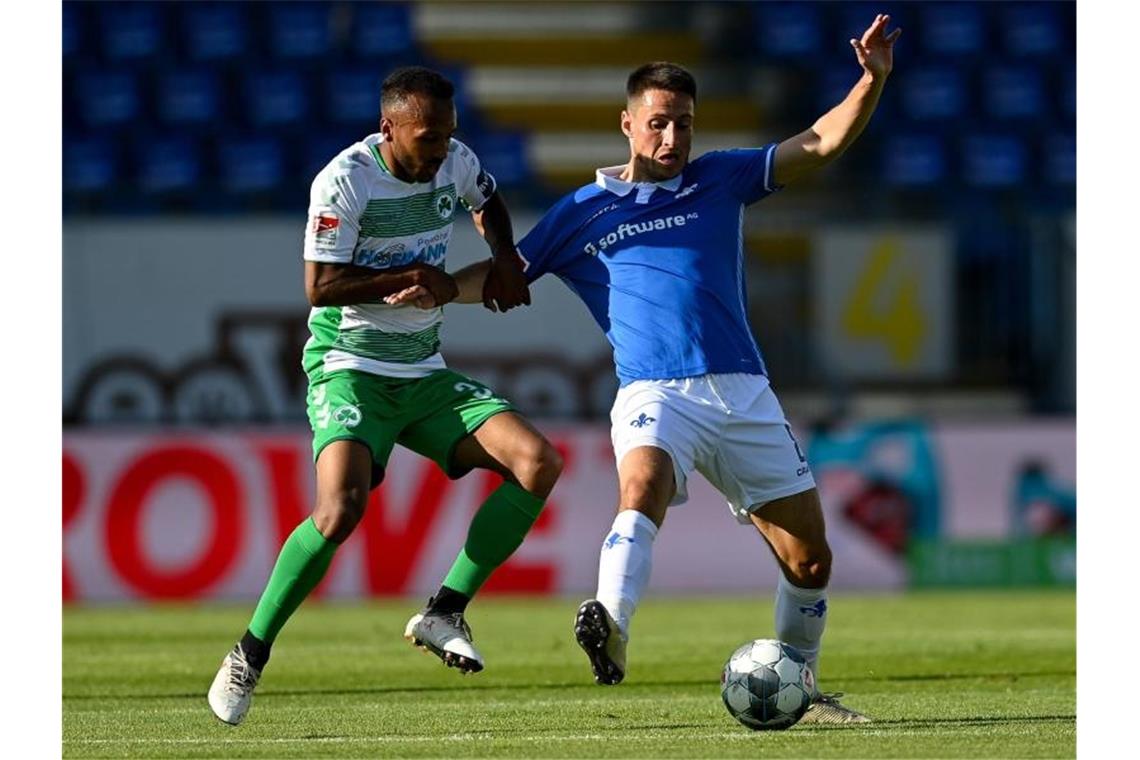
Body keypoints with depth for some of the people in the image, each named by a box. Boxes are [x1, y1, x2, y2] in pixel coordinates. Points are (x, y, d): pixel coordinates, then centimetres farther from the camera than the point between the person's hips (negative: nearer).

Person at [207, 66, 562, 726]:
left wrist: (505, 262, 8)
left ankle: (445, 613, -8)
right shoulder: (345, 181, -17)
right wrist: (416, 276, -16)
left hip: (426, 375, 7)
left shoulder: (456, 163, 2)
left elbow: (487, 201, 26)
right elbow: (320, 286, -18)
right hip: (349, 370, -6)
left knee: (539, 462, -13)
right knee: (342, 507, -29)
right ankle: (251, 654, -12)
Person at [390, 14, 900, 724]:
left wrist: (872, 81, -9)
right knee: (643, 486, -37)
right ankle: (612, 626, -56)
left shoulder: (720, 180, 13)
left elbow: (823, 143, 7)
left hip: (744, 395, 3)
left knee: (809, 559, 4)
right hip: (655, 394, -3)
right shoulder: (583, 211, 12)